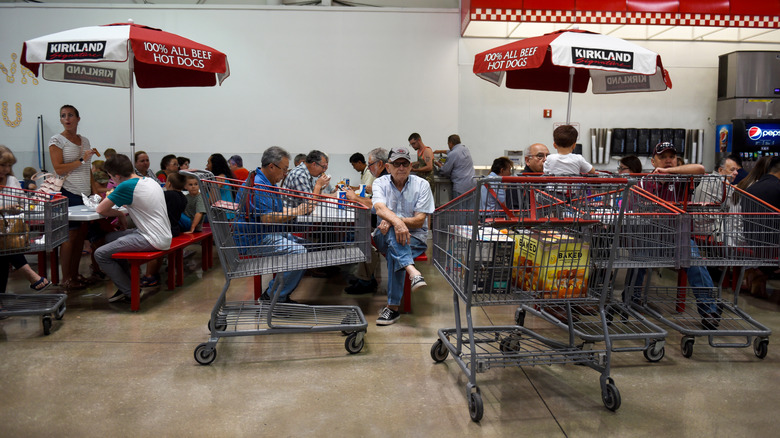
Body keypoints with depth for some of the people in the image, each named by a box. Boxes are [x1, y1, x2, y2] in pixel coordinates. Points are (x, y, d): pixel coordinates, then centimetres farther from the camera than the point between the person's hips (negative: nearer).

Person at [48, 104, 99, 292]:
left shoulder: (85, 140, 16)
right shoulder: (57, 140, -3)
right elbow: (59, 169, -12)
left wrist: (96, 191, 15)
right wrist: (82, 160, -16)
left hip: (85, 193, 6)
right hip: (68, 193, -6)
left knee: (81, 234, 6)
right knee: (70, 235, -6)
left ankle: (75, 274, 15)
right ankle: (66, 279, 1)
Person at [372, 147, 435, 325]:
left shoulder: (422, 185, -1)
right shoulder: (380, 183, 0)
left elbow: (419, 221, -9)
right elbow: (380, 208, -22)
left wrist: (392, 221, -24)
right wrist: (396, 221, -45)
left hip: (415, 237, -1)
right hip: (385, 237, 1)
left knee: (394, 253, -32)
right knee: (393, 233, -34)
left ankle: (393, 307, -31)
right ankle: (413, 272, -54)